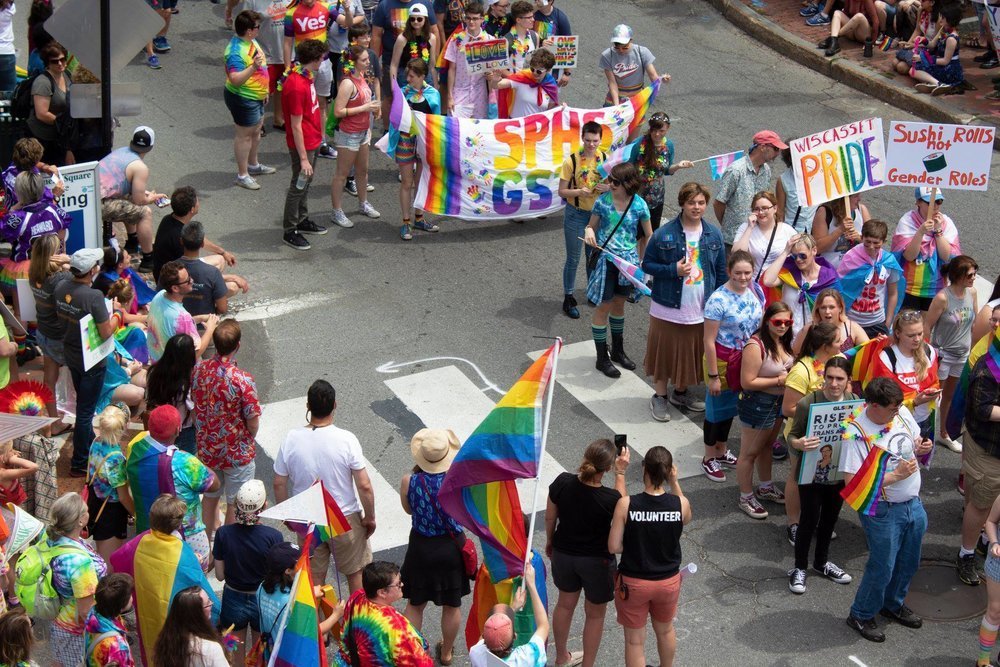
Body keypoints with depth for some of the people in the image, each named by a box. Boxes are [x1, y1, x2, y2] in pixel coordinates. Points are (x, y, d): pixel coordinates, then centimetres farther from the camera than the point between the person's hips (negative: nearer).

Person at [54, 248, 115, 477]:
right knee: (85, 411, 5)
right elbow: (106, 333, -25)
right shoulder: (94, 297, -28)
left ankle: (90, 447, 46)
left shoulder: (60, 288, -7)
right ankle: (79, 464, 14)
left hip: (71, 354, 7)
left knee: (83, 405, 26)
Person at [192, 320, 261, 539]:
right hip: (237, 453, -5)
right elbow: (253, 423, -21)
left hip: (206, 449, 5)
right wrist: (249, 441, 1)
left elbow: (194, 408, 3)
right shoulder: (243, 380, -28)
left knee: (210, 497, 25)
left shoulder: (198, 371, -11)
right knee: (235, 504, 14)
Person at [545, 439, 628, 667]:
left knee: (565, 604, 28)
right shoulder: (609, 498, -30)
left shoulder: (562, 483, -21)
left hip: (563, 553, 4)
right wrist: (620, 473, -5)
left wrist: (549, 542, 14)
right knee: (595, 614, 20)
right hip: (597, 561, -4)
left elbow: (550, 517, -5)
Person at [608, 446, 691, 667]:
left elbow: (613, 547, -18)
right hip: (668, 581, 2)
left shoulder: (626, 504, -24)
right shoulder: (680, 503, -18)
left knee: (635, 640, 16)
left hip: (634, 582, -2)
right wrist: (675, 482, -1)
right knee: (665, 630, 29)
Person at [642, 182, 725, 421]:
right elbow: (647, 264, -5)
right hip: (668, 309, -3)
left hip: (701, 310, 3)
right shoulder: (664, 234, -11)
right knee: (665, 352, 6)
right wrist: (673, 270, -20)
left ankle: (681, 392, 35)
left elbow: (721, 271, 7)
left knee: (692, 353, 15)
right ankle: (659, 396, 23)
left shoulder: (714, 235, 0)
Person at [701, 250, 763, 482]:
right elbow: (709, 341, -20)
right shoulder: (718, 300, -23)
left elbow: (760, 326, 12)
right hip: (722, 361, -6)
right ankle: (709, 458, 26)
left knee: (731, 407, 22)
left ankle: (722, 451, 40)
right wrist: (713, 376, -19)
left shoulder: (754, 293, -3)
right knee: (717, 408, 9)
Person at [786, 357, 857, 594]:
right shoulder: (807, 403, -20)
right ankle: (800, 567, 26)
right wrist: (798, 444, -35)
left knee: (830, 518, 21)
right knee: (809, 520, 6)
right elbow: (792, 435, -12)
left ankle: (822, 561, 43)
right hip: (812, 474, -4)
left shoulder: (855, 403, -8)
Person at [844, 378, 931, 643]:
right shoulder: (856, 434, -24)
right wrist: (895, 476, -26)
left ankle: (893, 604, 47)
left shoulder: (901, 412, -5)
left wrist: (921, 447, -11)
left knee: (909, 563, 22)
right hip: (883, 511, -7)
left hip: (913, 504, 7)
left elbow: (916, 440, 14)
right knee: (882, 568, 5)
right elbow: (852, 481, -25)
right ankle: (861, 616, 28)